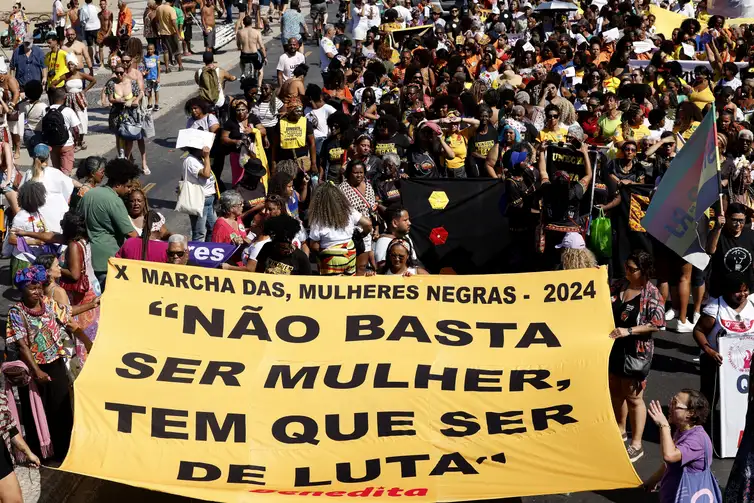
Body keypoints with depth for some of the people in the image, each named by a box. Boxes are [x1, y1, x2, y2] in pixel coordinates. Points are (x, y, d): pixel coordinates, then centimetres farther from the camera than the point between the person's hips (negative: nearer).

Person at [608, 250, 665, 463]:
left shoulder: (651, 294, -14)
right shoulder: (618, 285, 3)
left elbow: (656, 323, -18)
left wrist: (629, 330, -23)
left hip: (636, 351, -6)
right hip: (614, 347, 6)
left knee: (633, 397, 1)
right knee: (616, 391, 19)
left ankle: (636, 445, 11)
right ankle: (620, 431, 40)